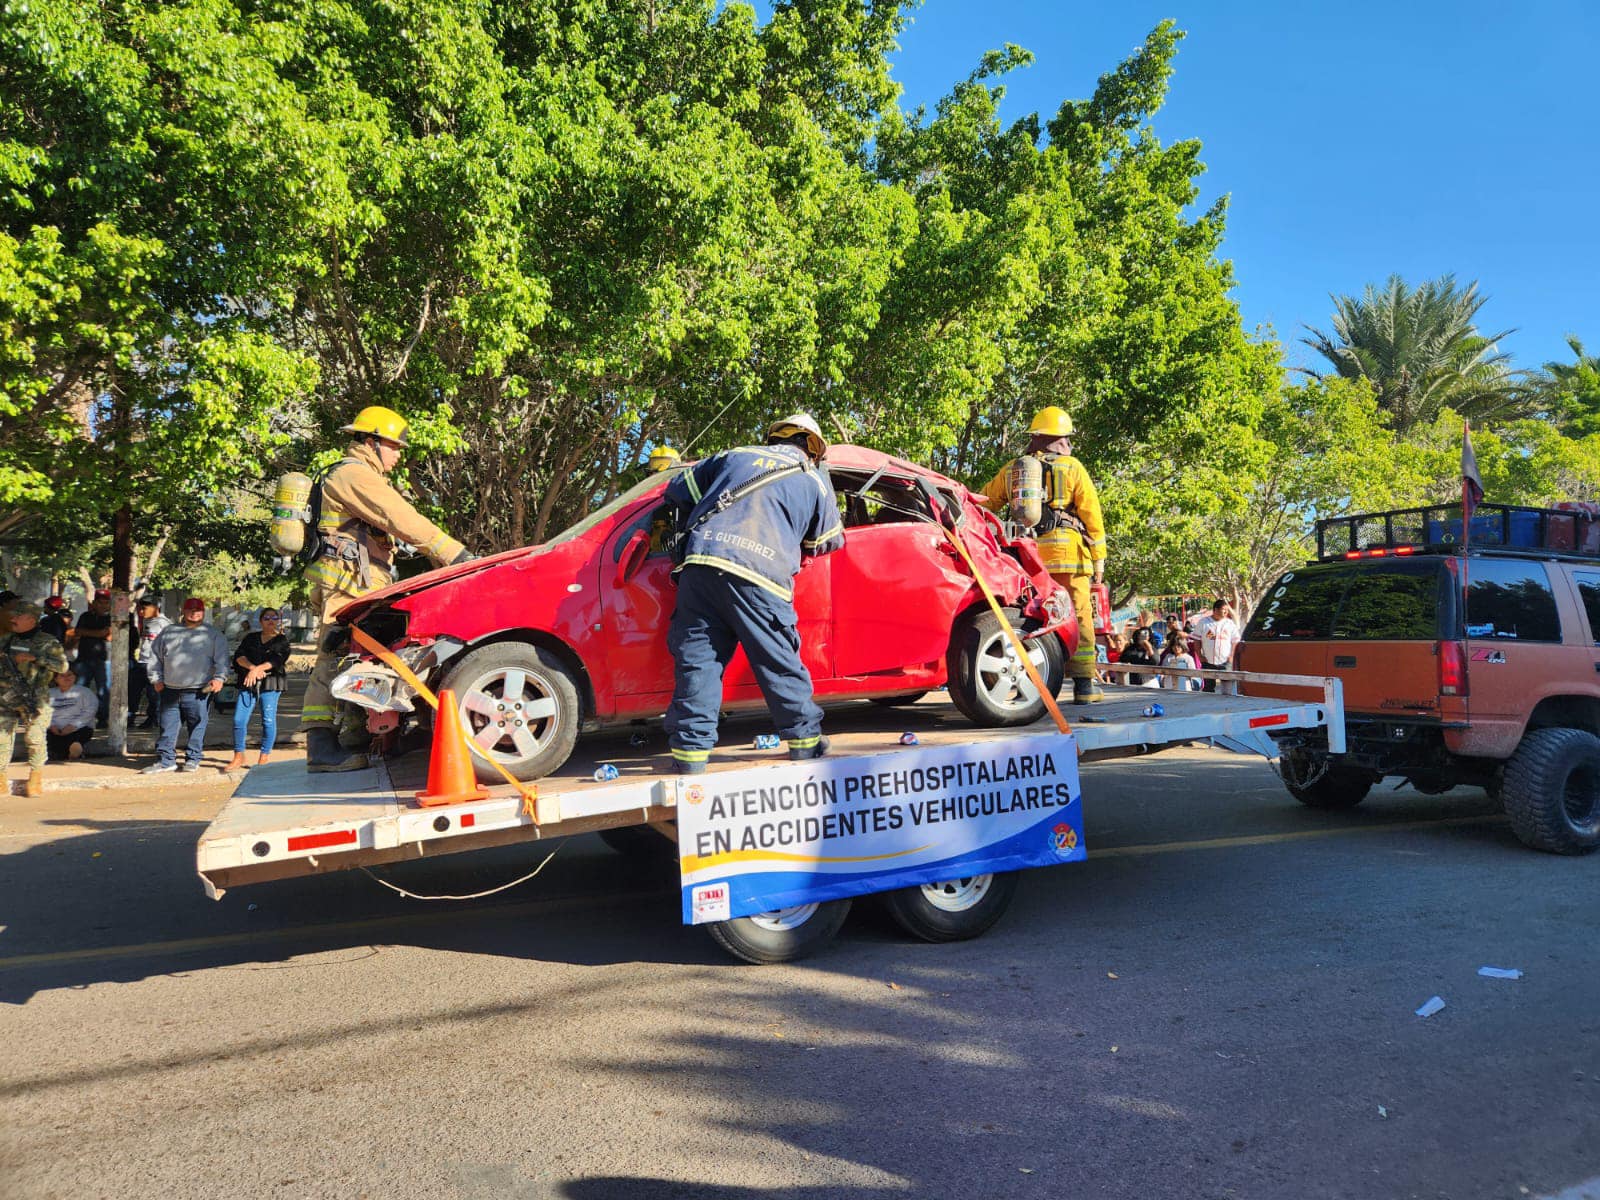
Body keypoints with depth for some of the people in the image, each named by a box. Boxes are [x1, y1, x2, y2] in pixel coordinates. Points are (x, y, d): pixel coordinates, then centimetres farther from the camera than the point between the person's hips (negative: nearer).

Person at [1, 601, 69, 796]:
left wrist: (35, 657, -20)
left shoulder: (46, 642, -4)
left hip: (34, 700, -5)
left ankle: (36, 779, 8)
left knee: (35, 739, -4)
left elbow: (62, 665, -14)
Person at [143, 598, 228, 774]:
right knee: (167, 726, 6)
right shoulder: (168, 632, 15)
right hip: (170, 690, 3)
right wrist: (156, 679, 8)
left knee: (197, 726, 1)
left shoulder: (214, 635, 6)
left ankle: (193, 759, 11)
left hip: (198, 692, -3)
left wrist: (218, 678, -14)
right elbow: (155, 657, 17)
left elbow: (221, 659, 0)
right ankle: (165, 759, 14)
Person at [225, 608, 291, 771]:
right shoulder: (251, 638, 17)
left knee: (268, 720, -3)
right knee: (239, 719, -4)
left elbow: (277, 660, -8)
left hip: (270, 684, -3)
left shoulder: (282, 641, 8)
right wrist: (252, 667, -16)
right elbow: (239, 655, 3)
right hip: (248, 684, 3)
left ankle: (265, 756, 8)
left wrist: (257, 669, -21)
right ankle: (238, 756, 7)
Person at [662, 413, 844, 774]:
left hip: (701, 562, 2)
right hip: (759, 576, -2)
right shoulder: (815, 482, 19)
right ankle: (805, 739, 21)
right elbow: (830, 540, 28)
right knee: (780, 662, 10)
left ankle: (690, 750, 5)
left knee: (696, 658, 6)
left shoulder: (734, 456, 24)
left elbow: (678, 491, 28)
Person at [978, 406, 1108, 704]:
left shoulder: (1011, 470, 13)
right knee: (1078, 616, 2)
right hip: (1067, 553, -2)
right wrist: (1098, 560, 7)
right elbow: (1092, 516, 4)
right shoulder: (1073, 468, 6)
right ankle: (1084, 683, 2)